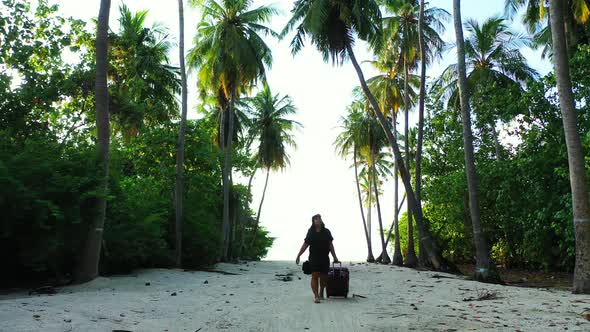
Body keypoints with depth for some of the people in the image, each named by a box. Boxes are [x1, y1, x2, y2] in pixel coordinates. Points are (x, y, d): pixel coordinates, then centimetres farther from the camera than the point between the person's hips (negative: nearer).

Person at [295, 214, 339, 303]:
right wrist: (298, 256, 3)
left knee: (324, 277, 8)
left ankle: (321, 293, 31)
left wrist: (335, 257, 3)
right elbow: (305, 245, 6)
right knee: (315, 276, -8)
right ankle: (316, 296, -6)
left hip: (324, 258, 1)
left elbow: (330, 245, 5)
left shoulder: (326, 232, 5)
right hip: (314, 258, -1)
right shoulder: (310, 232, 3)